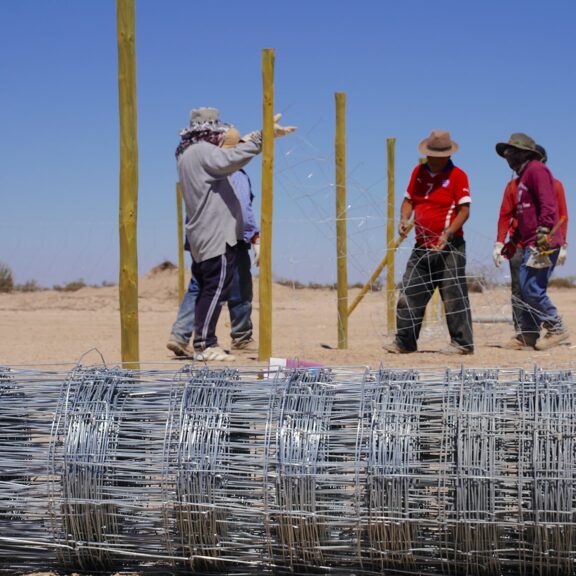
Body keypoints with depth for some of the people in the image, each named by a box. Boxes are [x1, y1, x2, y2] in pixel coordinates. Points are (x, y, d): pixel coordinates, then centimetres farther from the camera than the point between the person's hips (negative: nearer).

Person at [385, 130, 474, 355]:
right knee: (409, 294, 6)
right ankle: (404, 341, 12)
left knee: (454, 296, -4)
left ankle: (462, 343, 2)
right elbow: (409, 200, 18)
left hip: (449, 247, -6)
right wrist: (404, 219, -3)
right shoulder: (419, 172, 11)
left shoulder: (457, 175, -6)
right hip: (422, 246, 6)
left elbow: (464, 210, -11)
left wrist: (447, 234, -23)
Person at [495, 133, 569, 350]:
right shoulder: (523, 176, 25)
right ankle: (528, 335, 12)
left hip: (543, 242, -10)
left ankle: (557, 329, -5)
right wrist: (513, 242, 28)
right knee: (525, 288, 8)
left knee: (533, 288, -13)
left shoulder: (536, 169, -6)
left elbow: (547, 202, -19)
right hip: (531, 243, 10)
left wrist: (544, 230, -28)